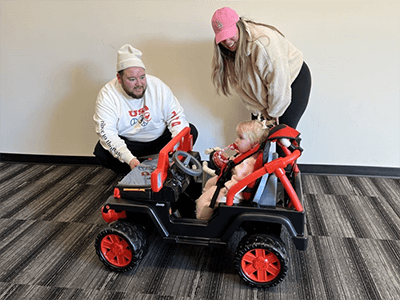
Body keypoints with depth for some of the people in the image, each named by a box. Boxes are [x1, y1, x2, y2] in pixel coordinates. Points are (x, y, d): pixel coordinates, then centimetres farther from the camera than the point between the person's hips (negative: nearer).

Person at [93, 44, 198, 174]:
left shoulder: (157, 85, -11)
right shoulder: (107, 95, -17)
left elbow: (176, 116, -7)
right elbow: (107, 133, -25)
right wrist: (129, 158, -40)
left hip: (159, 139, 3)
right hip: (128, 143, -2)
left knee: (190, 131, -15)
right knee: (101, 152, -29)